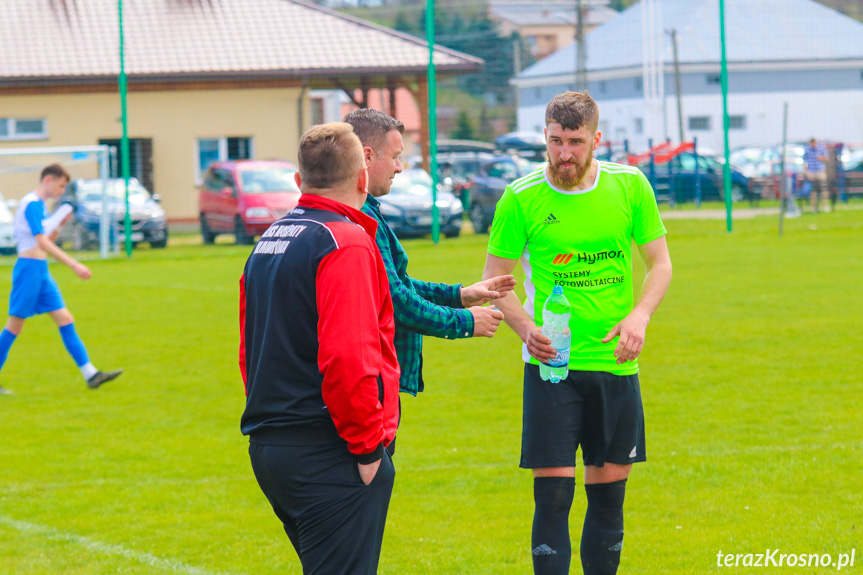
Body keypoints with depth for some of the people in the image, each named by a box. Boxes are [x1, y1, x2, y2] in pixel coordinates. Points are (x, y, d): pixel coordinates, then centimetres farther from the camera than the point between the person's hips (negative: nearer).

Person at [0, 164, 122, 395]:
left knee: (65, 320, 4)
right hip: (29, 269, -10)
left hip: (42, 272, 10)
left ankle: (90, 374, 1)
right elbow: (42, 243, -22)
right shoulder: (32, 204, -13)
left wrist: (60, 224, 7)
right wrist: (74, 265, -24)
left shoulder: (40, 205, 16)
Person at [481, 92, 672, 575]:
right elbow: (495, 279, 1)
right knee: (553, 494, -8)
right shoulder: (521, 198, -6)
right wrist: (526, 328, -17)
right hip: (551, 364, -3)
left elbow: (660, 263, 8)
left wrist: (639, 315, -11)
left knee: (609, 494, 9)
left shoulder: (630, 186, 0)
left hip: (616, 364, 3)